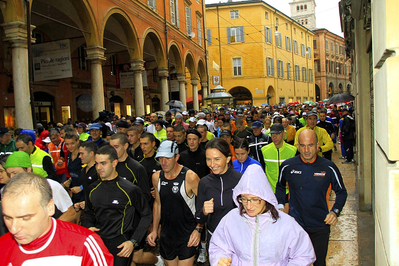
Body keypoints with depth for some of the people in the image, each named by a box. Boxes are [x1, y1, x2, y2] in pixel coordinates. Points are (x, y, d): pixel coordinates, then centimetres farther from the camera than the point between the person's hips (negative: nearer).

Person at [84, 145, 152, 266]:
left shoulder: (130, 190, -12)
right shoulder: (93, 188, 4)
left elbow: (146, 215, -6)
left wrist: (133, 241, -12)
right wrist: (88, 226, 0)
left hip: (120, 244, -5)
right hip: (97, 241, 5)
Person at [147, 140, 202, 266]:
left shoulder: (190, 177, -18)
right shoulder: (156, 177, -1)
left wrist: (198, 229, -18)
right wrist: (154, 230, 9)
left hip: (187, 236, -5)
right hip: (166, 235, 5)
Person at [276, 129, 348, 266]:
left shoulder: (329, 167, -8)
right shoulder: (287, 166, -5)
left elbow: (341, 192, 6)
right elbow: (280, 186, 14)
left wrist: (335, 212, -9)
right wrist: (280, 206, 2)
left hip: (320, 226, 0)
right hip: (295, 224, 0)